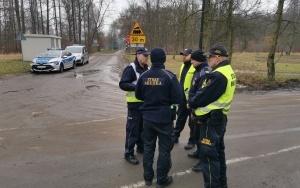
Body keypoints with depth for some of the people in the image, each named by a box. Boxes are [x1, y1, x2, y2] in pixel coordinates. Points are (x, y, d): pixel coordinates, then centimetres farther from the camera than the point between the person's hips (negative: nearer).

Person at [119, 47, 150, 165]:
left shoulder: (147, 69, 11)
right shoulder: (130, 68, -12)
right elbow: (122, 84, -19)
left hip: (146, 102, 7)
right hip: (135, 103, -7)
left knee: (143, 127, 18)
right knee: (132, 129, -1)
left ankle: (141, 147, 35)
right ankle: (129, 153, 11)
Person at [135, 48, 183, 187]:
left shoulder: (144, 76, -4)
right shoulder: (169, 76, -15)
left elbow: (138, 95, 8)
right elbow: (178, 98, -14)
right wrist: (166, 100, 5)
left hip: (148, 117, 4)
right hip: (164, 118, -3)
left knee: (148, 147, 17)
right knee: (164, 149, 10)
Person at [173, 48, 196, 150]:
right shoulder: (183, 65, 13)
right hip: (182, 97, 8)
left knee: (192, 122, 7)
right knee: (180, 119, 19)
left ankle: (192, 141, 21)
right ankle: (175, 136, 32)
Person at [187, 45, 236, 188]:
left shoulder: (218, 75, -23)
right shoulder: (228, 71, 11)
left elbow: (205, 96, -21)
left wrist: (191, 103, -3)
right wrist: (194, 101, 3)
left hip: (211, 119, -11)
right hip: (219, 117, 11)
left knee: (208, 154, -1)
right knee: (218, 151, 22)